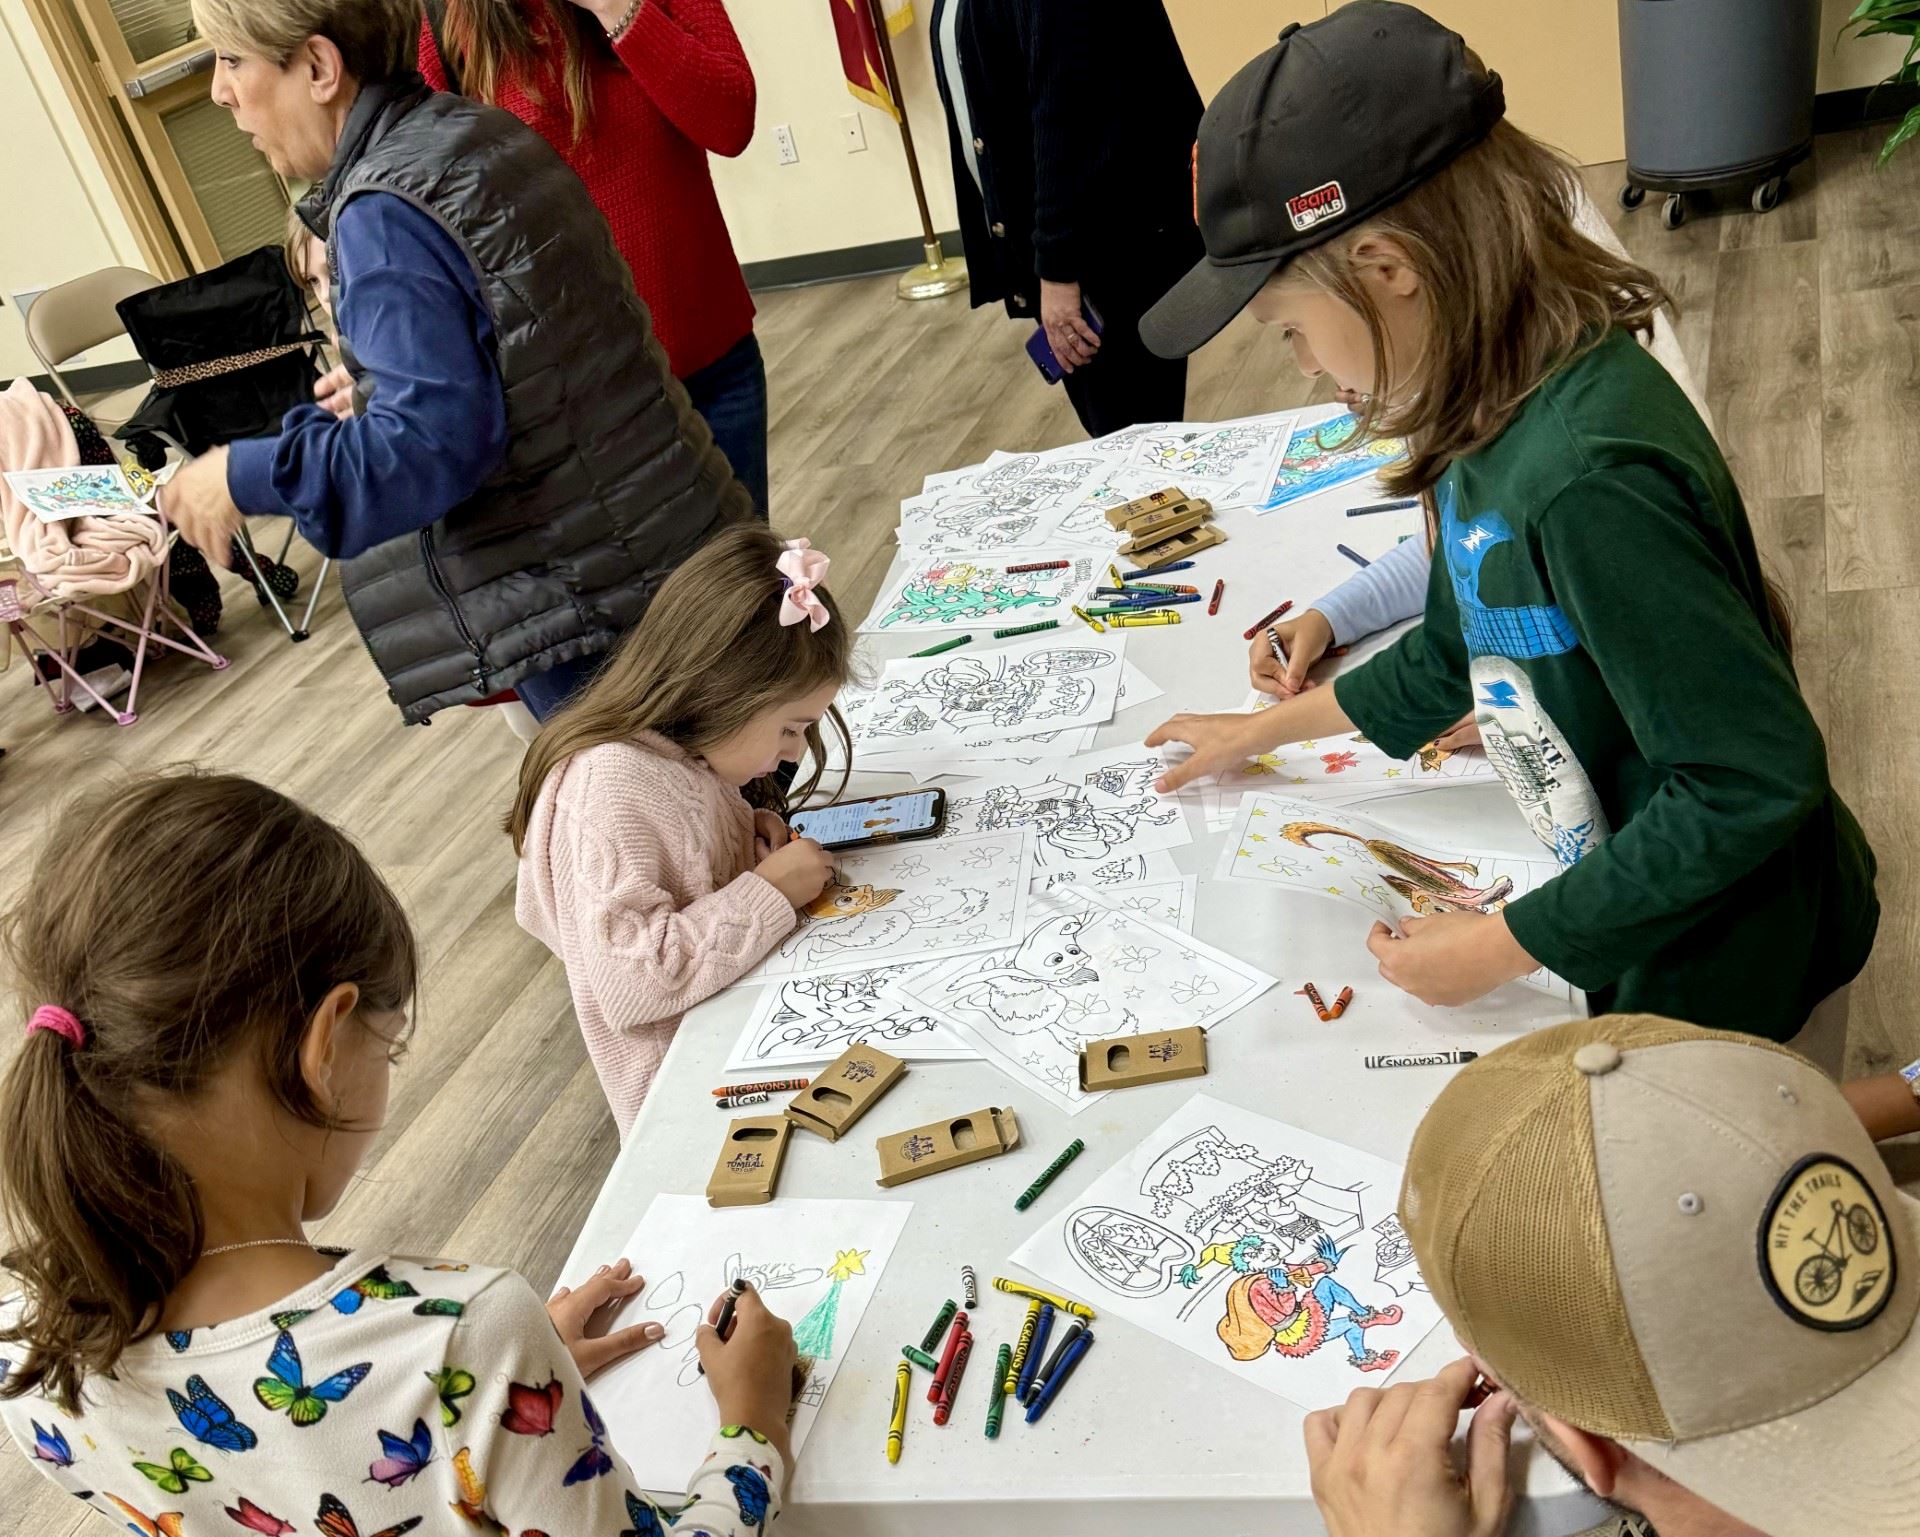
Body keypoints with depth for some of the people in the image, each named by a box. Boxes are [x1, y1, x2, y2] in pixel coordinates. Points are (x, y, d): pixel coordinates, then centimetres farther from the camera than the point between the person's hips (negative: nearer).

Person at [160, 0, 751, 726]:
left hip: (588, 598, -9)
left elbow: (432, 443, -25)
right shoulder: (482, 132, 9)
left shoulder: (384, 217, -19)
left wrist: (244, 476, -14)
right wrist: (375, 389, 21)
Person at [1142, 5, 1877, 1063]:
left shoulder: (1589, 479, -34)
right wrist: (1261, 730, 22)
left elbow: (1755, 777, -30)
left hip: (1735, 976, -8)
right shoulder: (1502, 416, -4)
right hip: (1631, 920, 8)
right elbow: (1461, 649, 13)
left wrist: (1502, 946, -22)